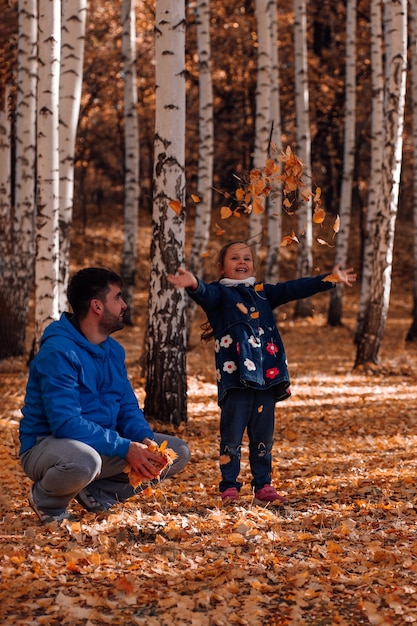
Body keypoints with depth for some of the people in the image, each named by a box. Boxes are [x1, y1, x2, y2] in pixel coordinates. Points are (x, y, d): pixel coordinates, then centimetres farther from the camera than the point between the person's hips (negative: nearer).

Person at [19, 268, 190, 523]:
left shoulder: (114, 350, 7)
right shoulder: (59, 351, -20)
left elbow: (128, 408, 10)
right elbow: (65, 422, -28)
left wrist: (145, 439, -13)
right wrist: (125, 448, -30)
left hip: (103, 444, 8)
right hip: (49, 444, -8)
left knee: (178, 452, -1)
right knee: (84, 461, -43)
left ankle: (99, 492, 2)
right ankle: (47, 499, -8)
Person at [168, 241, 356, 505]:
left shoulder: (263, 293, 20)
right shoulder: (220, 293, 4)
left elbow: (295, 289, 17)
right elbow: (206, 294, -18)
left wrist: (329, 279, 11)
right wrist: (194, 284, -42)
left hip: (267, 375, 5)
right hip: (236, 375, -5)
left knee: (264, 434, 10)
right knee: (232, 434, -4)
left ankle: (263, 486, 18)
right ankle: (229, 487, 5)